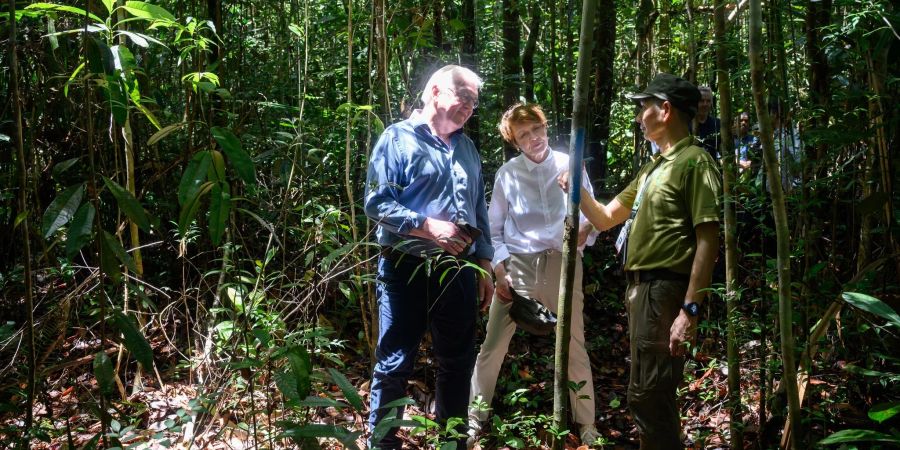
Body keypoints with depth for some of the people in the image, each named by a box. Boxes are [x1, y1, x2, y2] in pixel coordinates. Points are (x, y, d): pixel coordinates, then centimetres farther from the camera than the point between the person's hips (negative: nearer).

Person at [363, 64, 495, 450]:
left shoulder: (467, 147, 16)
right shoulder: (399, 138, -5)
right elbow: (376, 202, -13)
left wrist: (484, 266, 15)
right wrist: (429, 226, -20)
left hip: (458, 270, 6)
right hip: (407, 270, -6)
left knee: (457, 362, 14)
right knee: (394, 364, 1)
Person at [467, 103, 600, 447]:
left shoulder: (571, 166, 2)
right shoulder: (508, 173, 2)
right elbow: (493, 228, 6)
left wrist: (585, 231, -18)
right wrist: (499, 270, -4)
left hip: (562, 264, 0)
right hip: (517, 264, 0)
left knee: (574, 347, 8)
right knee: (493, 345, 3)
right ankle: (475, 415, 17)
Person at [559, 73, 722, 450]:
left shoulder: (694, 162, -10)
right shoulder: (654, 168, 19)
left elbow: (708, 239, -18)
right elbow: (605, 219, 22)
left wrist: (689, 309, -23)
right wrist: (577, 188, 4)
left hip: (664, 291, -10)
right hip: (640, 288, 10)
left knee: (647, 396, -8)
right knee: (651, 394, 17)